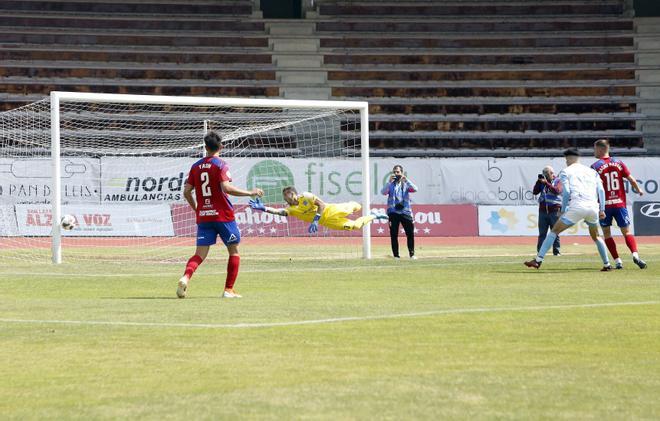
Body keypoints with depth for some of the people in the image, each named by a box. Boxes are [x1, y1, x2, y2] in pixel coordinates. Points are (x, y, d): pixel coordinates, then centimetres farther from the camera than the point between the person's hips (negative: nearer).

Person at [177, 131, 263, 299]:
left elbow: (187, 192, 7)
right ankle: (229, 289, 8)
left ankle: (186, 276, -28)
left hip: (203, 217, 4)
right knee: (234, 251, 12)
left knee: (200, 254, 1)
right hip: (223, 215, -4)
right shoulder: (220, 165, -7)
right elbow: (226, 188, -21)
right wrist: (250, 193, -14)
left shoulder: (196, 166, 8)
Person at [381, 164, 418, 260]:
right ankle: (396, 255, 2)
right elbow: (383, 192, -10)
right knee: (393, 234, -2)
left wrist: (406, 180, -18)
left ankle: (412, 254, 6)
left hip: (405, 211, 0)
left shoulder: (406, 184, 10)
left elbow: (414, 189, -9)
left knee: (410, 233, -3)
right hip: (393, 212, 0)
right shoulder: (390, 184, 8)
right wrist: (389, 181, -20)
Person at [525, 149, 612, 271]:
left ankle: (538, 260, -5)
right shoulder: (592, 171, 24)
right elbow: (601, 190, 13)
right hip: (593, 207, 4)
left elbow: (566, 192, -1)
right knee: (595, 237, 27)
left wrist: (563, 210, 6)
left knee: (554, 231, 4)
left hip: (577, 206, -4)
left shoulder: (566, 171, 12)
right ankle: (607, 264, 23)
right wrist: (602, 209, 11)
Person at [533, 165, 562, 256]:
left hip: (554, 210, -3)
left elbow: (557, 191, -16)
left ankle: (557, 251, 4)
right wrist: (539, 181, -5)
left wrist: (546, 183, -21)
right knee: (542, 233, 2)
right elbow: (535, 192, 6)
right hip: (543, 210, 3)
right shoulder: (542, 182, 13)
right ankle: (540, 251, 3)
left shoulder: (558, 181, 3)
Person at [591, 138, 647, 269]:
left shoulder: (595, 166, -6)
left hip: (604, 205, -2)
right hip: (620, 203, 3)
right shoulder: (618, 163, 4)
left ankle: (617, 261, -1)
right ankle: (635, 254, -19)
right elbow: (632, 180, 3)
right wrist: (638, 190, 21)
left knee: (606, 233, 10)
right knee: (626, 231, 6)